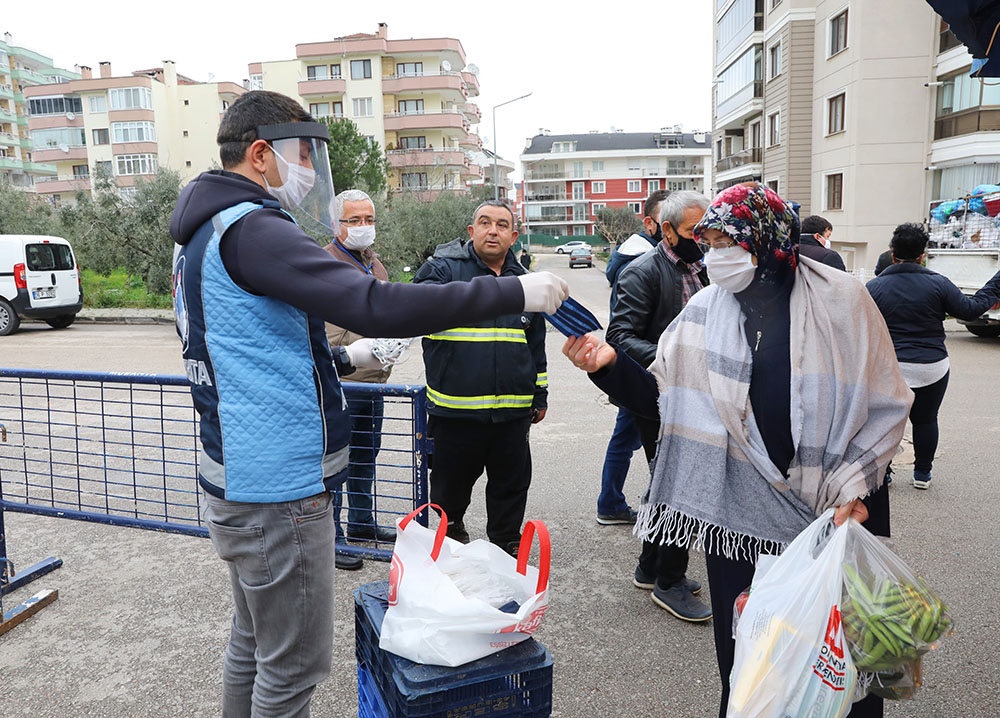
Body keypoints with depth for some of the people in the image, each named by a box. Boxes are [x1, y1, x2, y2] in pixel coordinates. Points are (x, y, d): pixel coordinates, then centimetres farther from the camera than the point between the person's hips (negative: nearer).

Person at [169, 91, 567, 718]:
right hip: (277, 491, -11)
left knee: (253, 642, 25)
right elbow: (372, 305, -30)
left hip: (236, 481, 11)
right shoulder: (249, 226, -19)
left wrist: (343, 357, 21)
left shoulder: (203, 233, 14)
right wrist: (514, 293, -25)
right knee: (292, 667, 6)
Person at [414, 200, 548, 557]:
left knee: (512, 483, 14)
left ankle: (507, 544, 34)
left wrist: (539, 395, 20)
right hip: (455, 409, -3)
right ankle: (452, 533, 40)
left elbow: (537, 345, 20)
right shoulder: (443, 267, -1)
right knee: (452, 481, 13)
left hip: (513, 409, 4)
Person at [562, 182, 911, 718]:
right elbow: (660, 394, 2)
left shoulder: (843, 300, -7)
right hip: (742, 510, 2)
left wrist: (854, 486, -11)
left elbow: (886, 405, -2)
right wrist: (611, 366, -15)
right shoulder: (704, 310, 0)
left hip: (840, 511, -1)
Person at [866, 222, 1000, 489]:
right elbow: (970, 309, 3)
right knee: (925, 420, 14)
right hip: (932, 367, 1)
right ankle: (922, 473, 25)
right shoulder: (938, 284, -6)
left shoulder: (874, 287, -4)